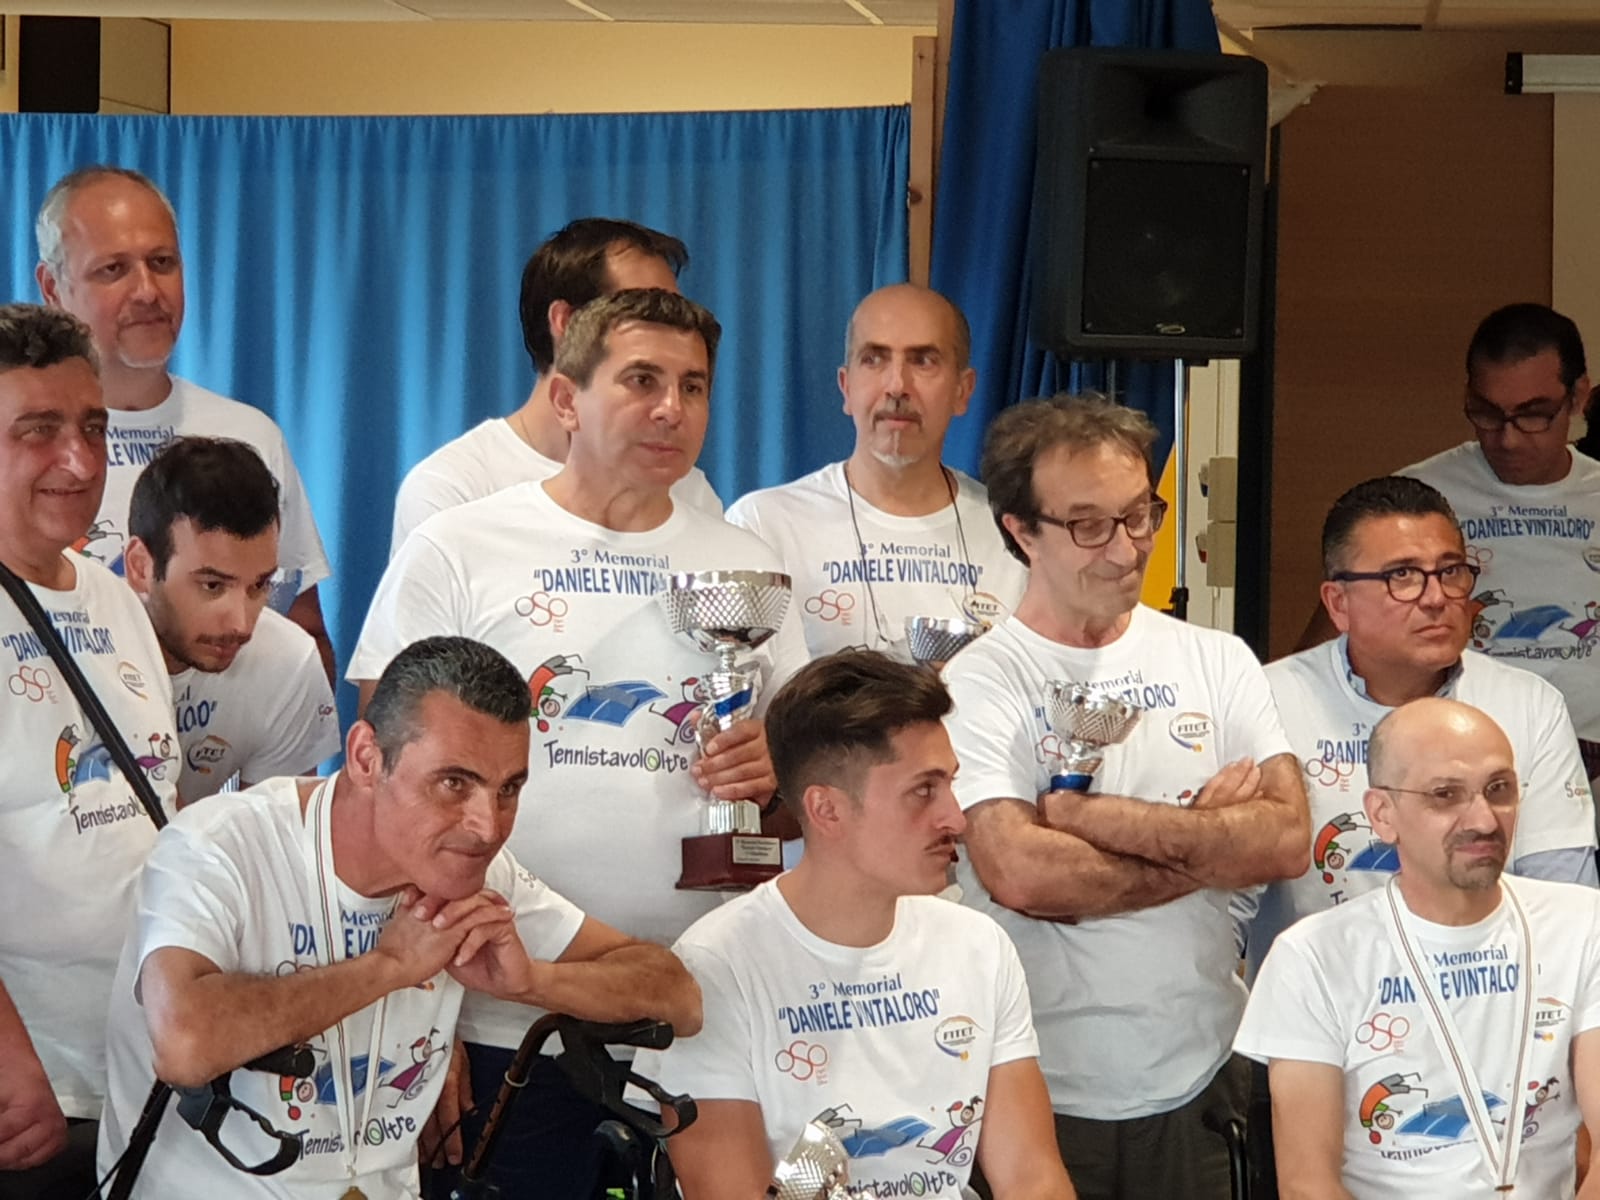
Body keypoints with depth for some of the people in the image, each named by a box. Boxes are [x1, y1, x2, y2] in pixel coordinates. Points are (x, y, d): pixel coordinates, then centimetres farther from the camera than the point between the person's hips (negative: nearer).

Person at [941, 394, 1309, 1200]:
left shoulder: (1216, 662, 6)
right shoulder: (979, 686, -7)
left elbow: (1287, 839, -8)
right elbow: (1019, 875, -21)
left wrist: (1094, 816, -15)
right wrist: (1206, 834, -9)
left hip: (1203, 1082, 3)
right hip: (1045, 1099, -3)